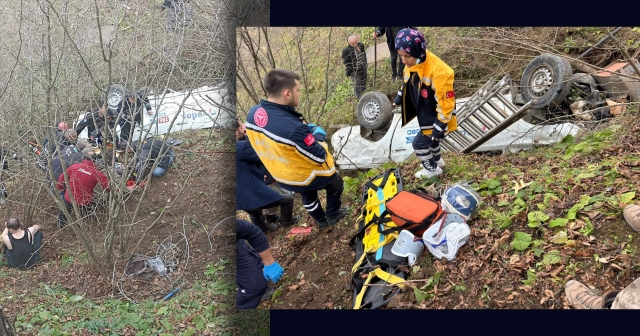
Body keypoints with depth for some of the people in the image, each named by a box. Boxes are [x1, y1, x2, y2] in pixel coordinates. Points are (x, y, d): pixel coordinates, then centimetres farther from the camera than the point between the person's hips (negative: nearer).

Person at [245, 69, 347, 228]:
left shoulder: (253, 113, -19)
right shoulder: (294, 128, -42)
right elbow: (319, 157, -27)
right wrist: (319, 136, -9)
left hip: (282, 176, 6)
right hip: (310, 177, -6)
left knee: (307, 196, 35)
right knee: (336, 186, 28)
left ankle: (321, 220, 58)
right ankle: (333, 216, 50)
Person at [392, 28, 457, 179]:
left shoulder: (438, 71, -37)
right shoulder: (412, 64, -11)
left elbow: (446, 102, -30)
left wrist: (440, 126, -25)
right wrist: (399, 99, 12)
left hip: (436, 118, -8)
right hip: (425, 114, 8)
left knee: (419, 143, 2)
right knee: (430, 138, 27)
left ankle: (432, 168, 26)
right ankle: (437, 160, 53)